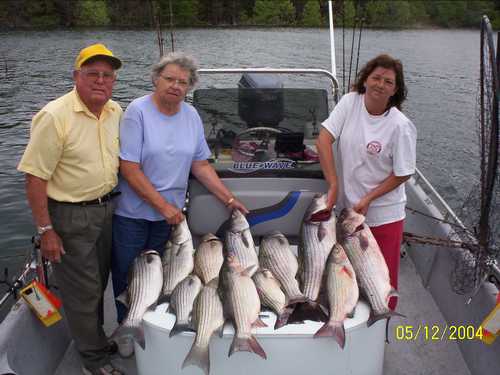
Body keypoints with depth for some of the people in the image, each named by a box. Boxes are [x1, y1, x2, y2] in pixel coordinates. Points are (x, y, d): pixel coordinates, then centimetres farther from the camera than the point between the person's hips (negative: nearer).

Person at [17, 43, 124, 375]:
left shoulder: (116, 112, 2)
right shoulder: (55, 117, -19)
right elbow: (35, 178, -18)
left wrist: (112, 203, 12)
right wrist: (46, 231, -18)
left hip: (106, 208, 7)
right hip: (69, 216, -6)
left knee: (100, 282, 21)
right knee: (82, 290, 6)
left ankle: (96, 338, 42)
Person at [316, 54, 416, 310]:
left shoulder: (400, 126, -16)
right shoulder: (350, 102, -7)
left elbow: (403, 174, -11)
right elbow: (323, 139, -11)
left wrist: (367, 199, -15)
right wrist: (333, 185, -15)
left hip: (383, 213, -3)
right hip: (348, 205, 3)